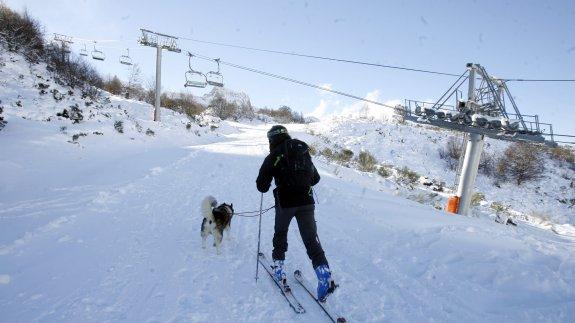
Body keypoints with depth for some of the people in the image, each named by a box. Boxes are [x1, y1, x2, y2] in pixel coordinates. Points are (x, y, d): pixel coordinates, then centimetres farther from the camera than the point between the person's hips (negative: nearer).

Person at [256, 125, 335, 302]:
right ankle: (324, 274, -6)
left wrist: (265, 185, 19)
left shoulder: (273, 156, -4)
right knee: (311, 239, 5)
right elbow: (315, 178, 19)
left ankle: (278, 267, 30)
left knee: (280, 234, 21)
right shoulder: (304, 152, 10)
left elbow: (262, 186, -4)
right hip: (306, 202, 3)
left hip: (285, 203, -3)